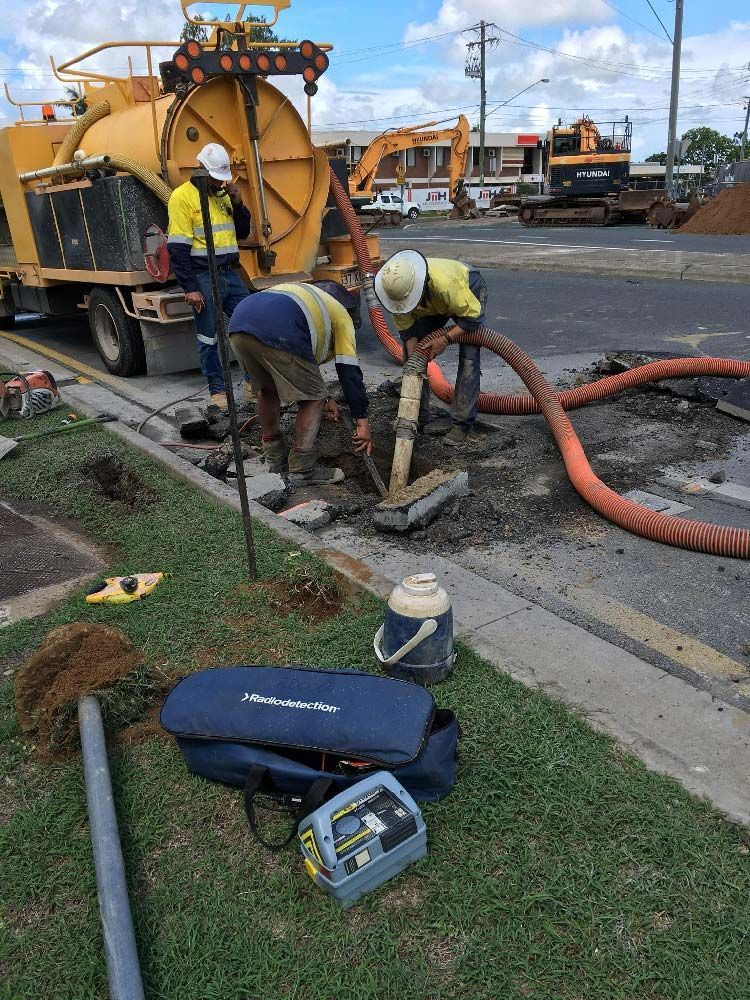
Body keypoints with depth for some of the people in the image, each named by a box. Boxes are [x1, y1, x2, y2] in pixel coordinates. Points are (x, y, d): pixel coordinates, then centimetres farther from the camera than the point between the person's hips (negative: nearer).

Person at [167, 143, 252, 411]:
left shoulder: (223, 194, 14)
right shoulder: (183, 196, -6)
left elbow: (243, 232, 19)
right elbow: (178, 247, -12)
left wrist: (237, 203, 3)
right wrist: (189, 287, -16)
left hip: (230, 275, 6)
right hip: (204, 278, -6)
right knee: (208, 338, 1)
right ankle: (217, 389, 12)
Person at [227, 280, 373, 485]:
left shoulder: (304, 294, 43)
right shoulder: (341, 315, 25)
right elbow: (350, 372, 15)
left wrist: (322, 398, 43)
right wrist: (362, 421, 17)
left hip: (237, 323, 7)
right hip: (276, 332, -7)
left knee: (266, 389, 27)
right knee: (313, 398, 10)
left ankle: (275, 459, 37)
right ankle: (302, 470, 11)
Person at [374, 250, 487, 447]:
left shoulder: (446, 282, -46)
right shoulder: (397, 288, -30)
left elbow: (474, 316, -32)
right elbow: (407, 330, -17)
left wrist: (446, 338, -36)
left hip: (470, 293, -5)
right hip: (432, 306, 5)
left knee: (469, 358, -19)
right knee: (412, 351, -3)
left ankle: (462, 423, -13)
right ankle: (419, 414, 11)